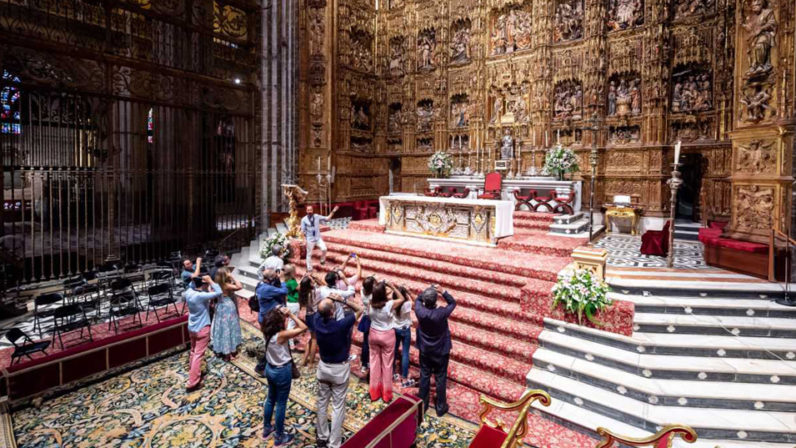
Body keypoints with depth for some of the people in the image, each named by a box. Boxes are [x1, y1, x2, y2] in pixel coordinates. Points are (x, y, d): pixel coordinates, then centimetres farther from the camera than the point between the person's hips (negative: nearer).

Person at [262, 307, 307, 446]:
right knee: (281, 404, 11)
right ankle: (279, 437, 27)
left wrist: (281, 313, -10)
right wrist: (290, 314, -24)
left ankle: (266, 429, 45)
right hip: (282, 372, -7)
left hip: (270, 368, 7)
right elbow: (303, 327, -29)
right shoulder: (281, 335, -31)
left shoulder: (267, 332, -10)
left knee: (271, 399, 27)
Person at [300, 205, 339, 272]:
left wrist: (333, 212, -8)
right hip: (310, 239, -1)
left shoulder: (317, 217, 0)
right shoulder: (304, 219, -5)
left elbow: (327, 218, 1)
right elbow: (303, 231, -2)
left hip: (318, 238, 1)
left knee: (324, 249, -21)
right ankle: (309, 268, 22)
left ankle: (322, 261, 5)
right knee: (309, 254, 7)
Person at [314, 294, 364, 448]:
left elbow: (321, 308, 5)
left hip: (323, 366, 5)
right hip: (340, 369, -4)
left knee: (322, 402, 20)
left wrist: (329, 298, -14)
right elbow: (359, 309, -16)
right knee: (338, 406, 10)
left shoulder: (317, 321, -17)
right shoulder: (341, 325, -29)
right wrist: (342, 300, -24)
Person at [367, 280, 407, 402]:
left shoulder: (371, 304, -16)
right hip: (387, 335, -3)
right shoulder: (390, 304, -25)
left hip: (374, 334, 3)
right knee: (387, 364, 12)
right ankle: (386, 394, 26)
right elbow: (402, 298, -6)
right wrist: (392, 287, -7)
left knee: (374, 362, 18)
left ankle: (374, 392, 31)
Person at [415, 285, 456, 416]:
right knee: (440, 379, 14)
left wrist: (430, 289, -5)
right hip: (441, 351, -2)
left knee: (424, 376, 18)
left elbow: (418, 299, 1)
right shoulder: (442, 313, -29)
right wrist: (442, 291, -19)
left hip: (425, 350, 2)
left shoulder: (419, 311, -22)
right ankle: (441, 407, 28)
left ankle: (422, 404, 32)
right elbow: (452, 303, -9)